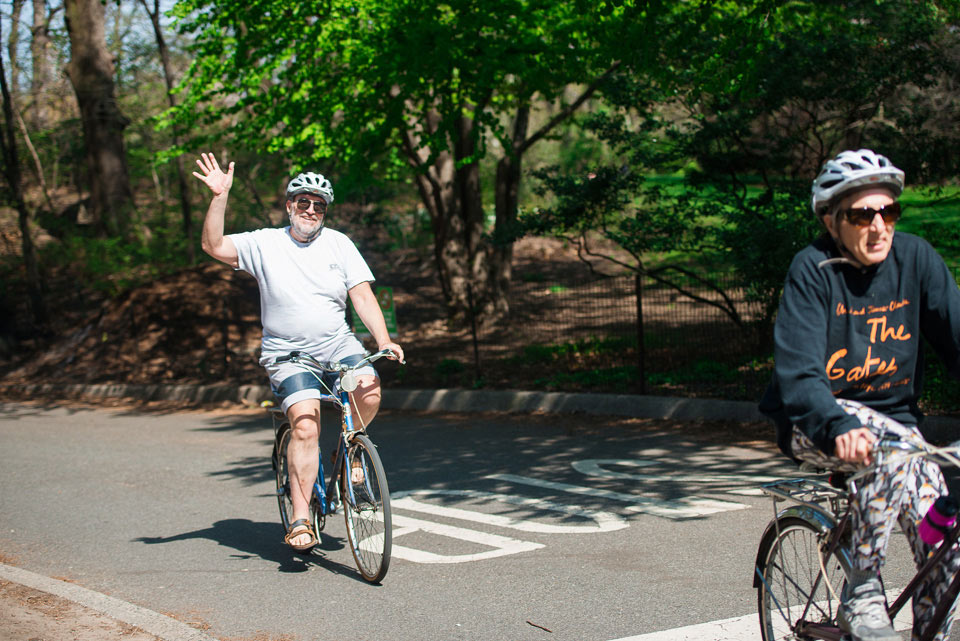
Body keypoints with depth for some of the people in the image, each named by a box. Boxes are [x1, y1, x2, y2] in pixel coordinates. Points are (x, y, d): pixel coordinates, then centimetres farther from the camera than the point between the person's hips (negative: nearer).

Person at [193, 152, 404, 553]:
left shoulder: (338, 245, 6)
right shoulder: (264, 243, 2)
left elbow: (363, 296, 0)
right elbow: (213, 246, -9)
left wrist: (384, 341, -14)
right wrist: (220, 196, -19)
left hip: (338, 344, 2)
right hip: (287, 353, -2)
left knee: (368, 386, -27)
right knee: (305, 426, -21)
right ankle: (300, 519, -12)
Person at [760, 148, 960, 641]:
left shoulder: (915, 258, -6)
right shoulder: (812, 271, -16)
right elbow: (797, 375, -25)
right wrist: (839, 428, -44)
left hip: (894, 412, 4)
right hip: (816, 423, -4)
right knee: (896, 446, -35)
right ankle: (861, 595, -23)